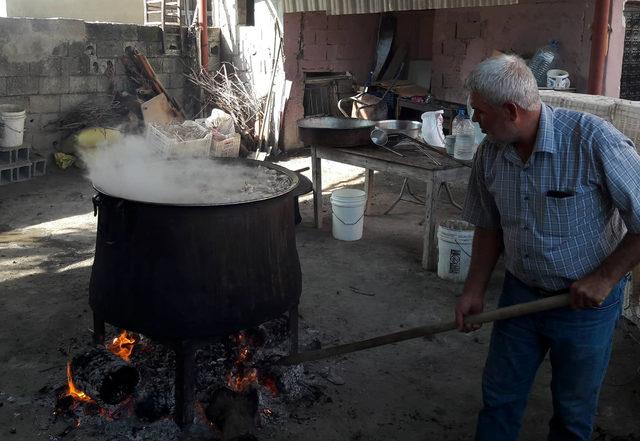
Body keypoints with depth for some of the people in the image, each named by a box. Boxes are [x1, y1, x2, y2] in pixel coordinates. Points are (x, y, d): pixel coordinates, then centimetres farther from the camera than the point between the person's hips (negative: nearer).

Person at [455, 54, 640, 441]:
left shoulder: (594, 141, -25)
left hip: (585, 303, -4)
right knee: (499, 397, 16)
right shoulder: (490, 154, -6)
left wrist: (604, 278, -18)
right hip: (520, 294, 5)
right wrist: (475, 291, 2)